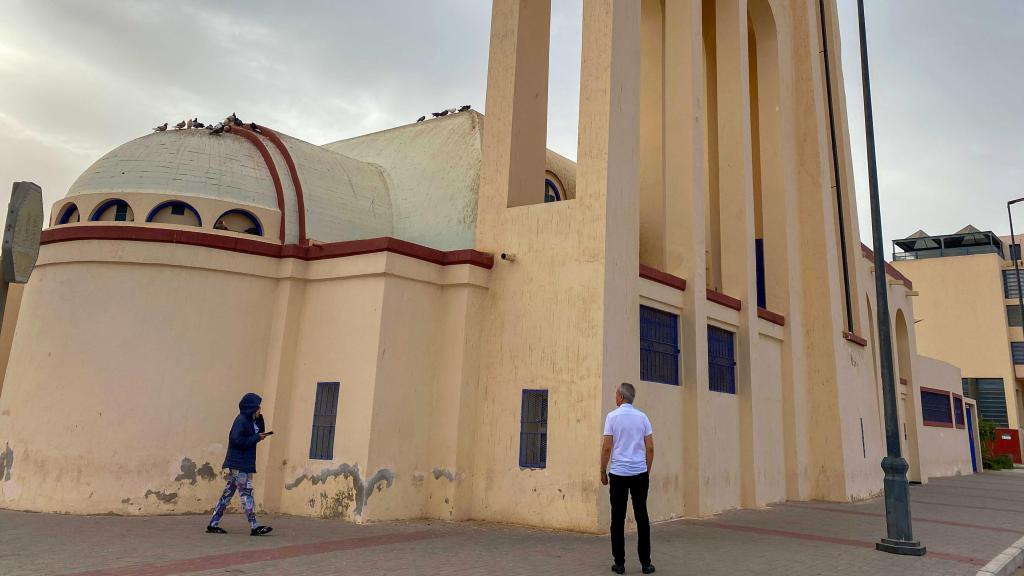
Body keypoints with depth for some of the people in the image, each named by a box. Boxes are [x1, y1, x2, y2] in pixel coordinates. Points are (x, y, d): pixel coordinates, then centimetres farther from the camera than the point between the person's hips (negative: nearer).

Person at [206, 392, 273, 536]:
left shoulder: (250, 420, 15)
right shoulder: (241, 420, -14)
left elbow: (255, 435, 17)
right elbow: (237, 440, -21)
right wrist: (257, 437, -16)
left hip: (244, 464, 10)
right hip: (239, 464, -10)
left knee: (228, 493, 12)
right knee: (246, 493, -8)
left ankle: (213, 524, 17)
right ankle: (254, 527, -6)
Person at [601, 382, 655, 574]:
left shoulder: (613, 416, -6)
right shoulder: (642, 417, 4)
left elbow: (607, 447, -7)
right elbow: (650, 448, 4)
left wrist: (603, 471, 3)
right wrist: (648, 470, 15)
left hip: (618, 473, -3)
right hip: (640, 473, 3)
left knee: (618, 518, 3)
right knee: (642, 516, 6)